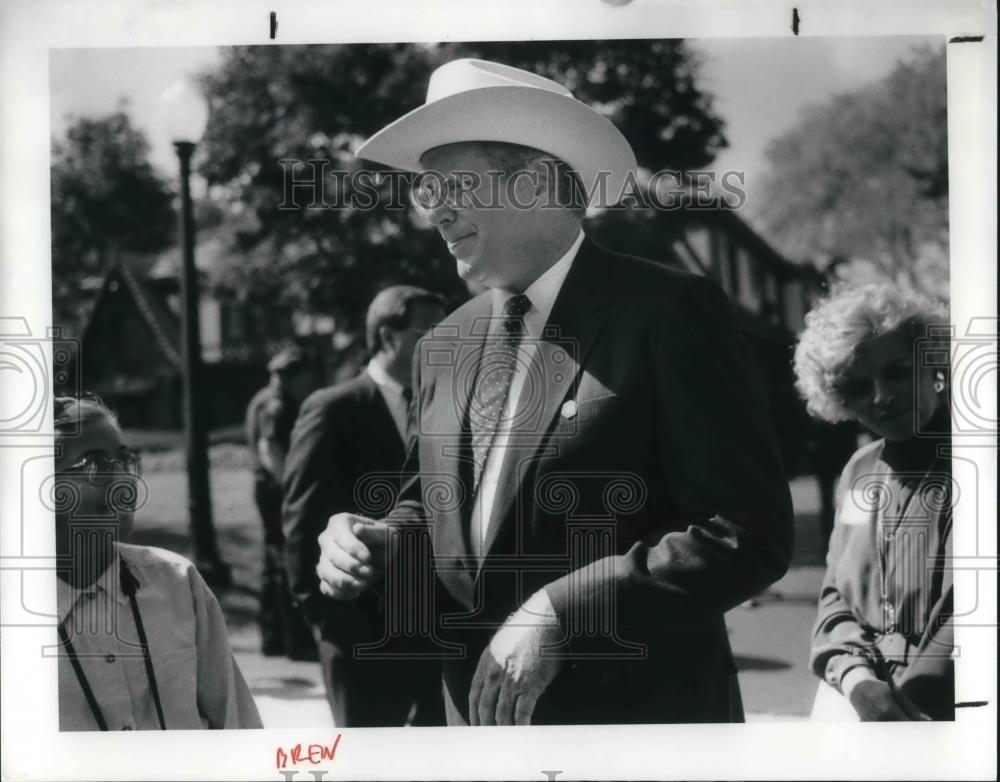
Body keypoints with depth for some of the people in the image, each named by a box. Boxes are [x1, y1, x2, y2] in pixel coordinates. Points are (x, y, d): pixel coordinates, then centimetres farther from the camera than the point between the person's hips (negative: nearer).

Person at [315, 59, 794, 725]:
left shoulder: (670, 313, -12)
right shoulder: (446, 346, 8)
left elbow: (749, 533, -18)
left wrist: (560, 611, -23)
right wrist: (379, 548, -6)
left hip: (641, 713, -6)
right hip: (480, 713, 6)